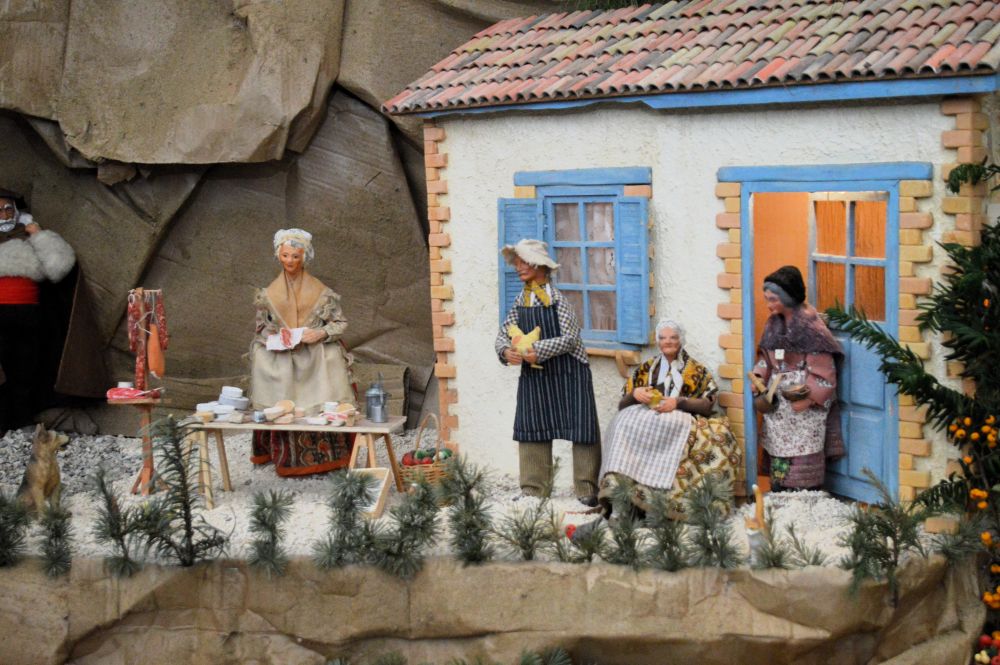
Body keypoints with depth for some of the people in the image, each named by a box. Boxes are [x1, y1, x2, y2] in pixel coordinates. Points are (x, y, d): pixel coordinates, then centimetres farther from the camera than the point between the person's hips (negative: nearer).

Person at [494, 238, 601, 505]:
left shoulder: (557, 299, -10)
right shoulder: (520, 301, 6)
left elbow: (570, 338, -16)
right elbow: (503, 334, 8)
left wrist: (538, 351, -24)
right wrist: (506, 351, -14)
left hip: (568, 374, -5)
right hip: (533, 376, 5)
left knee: (581, 430, -2)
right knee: (531, 430, 5)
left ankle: (586, 489, 6)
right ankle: (533, 489, 12)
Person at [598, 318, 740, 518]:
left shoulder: (696, 371, 15)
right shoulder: (645, 369, 21)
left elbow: (708, 404, 2)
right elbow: (622, 406, 17)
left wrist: (678, 402, -13)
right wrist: (634, 394, -6)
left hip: (681, 419, -2)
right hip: (644, 417, 2)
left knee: (667, 427, -39)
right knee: (626, 426, -33)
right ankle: (617, 488, -45)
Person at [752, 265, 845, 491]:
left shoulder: (809, 324, -15)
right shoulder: (773, 323, 7)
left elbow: (823, 370, -16)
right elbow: (765, 358, 15)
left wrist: (808, 399, -21)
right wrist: (759, 382, -2)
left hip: (805, 406, -7)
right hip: (778, 405, 7)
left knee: (803, 462, -4)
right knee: (777, 455, 8)